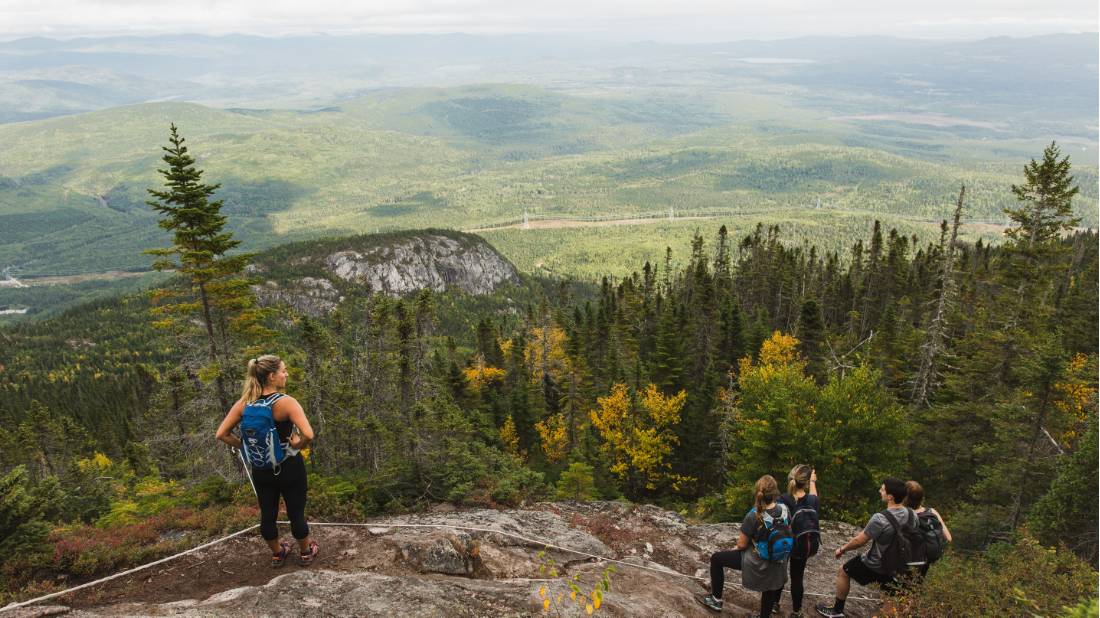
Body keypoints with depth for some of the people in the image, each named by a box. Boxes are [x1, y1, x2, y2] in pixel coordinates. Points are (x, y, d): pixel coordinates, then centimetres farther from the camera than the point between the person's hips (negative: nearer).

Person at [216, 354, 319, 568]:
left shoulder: (244, 403, -9)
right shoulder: (286, 402, -24)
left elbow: (221, 434, -6)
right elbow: (308, 435, -35)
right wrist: (297, 445, -15)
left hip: (261, 468, 4)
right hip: (289, 467, -4)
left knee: (267, 514, 21)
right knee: (296, 513, 16)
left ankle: (277, 553, 41)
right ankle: (305, 552, 36)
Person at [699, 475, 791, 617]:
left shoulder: (754, 516, -28)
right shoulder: (784, 508, -15)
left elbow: (741, 544, -17)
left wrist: (735, 548, 6)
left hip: (757, 563, -5)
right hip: (778, 564, 5)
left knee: (716, 558, 12)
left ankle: (716, 600, 22)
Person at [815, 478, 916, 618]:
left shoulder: (880, 518, -32)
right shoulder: (912, 514, -13)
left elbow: (859, 541, -20)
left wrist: (842, 549, -2)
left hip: (876, 566, -5)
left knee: (843, 572, 15)